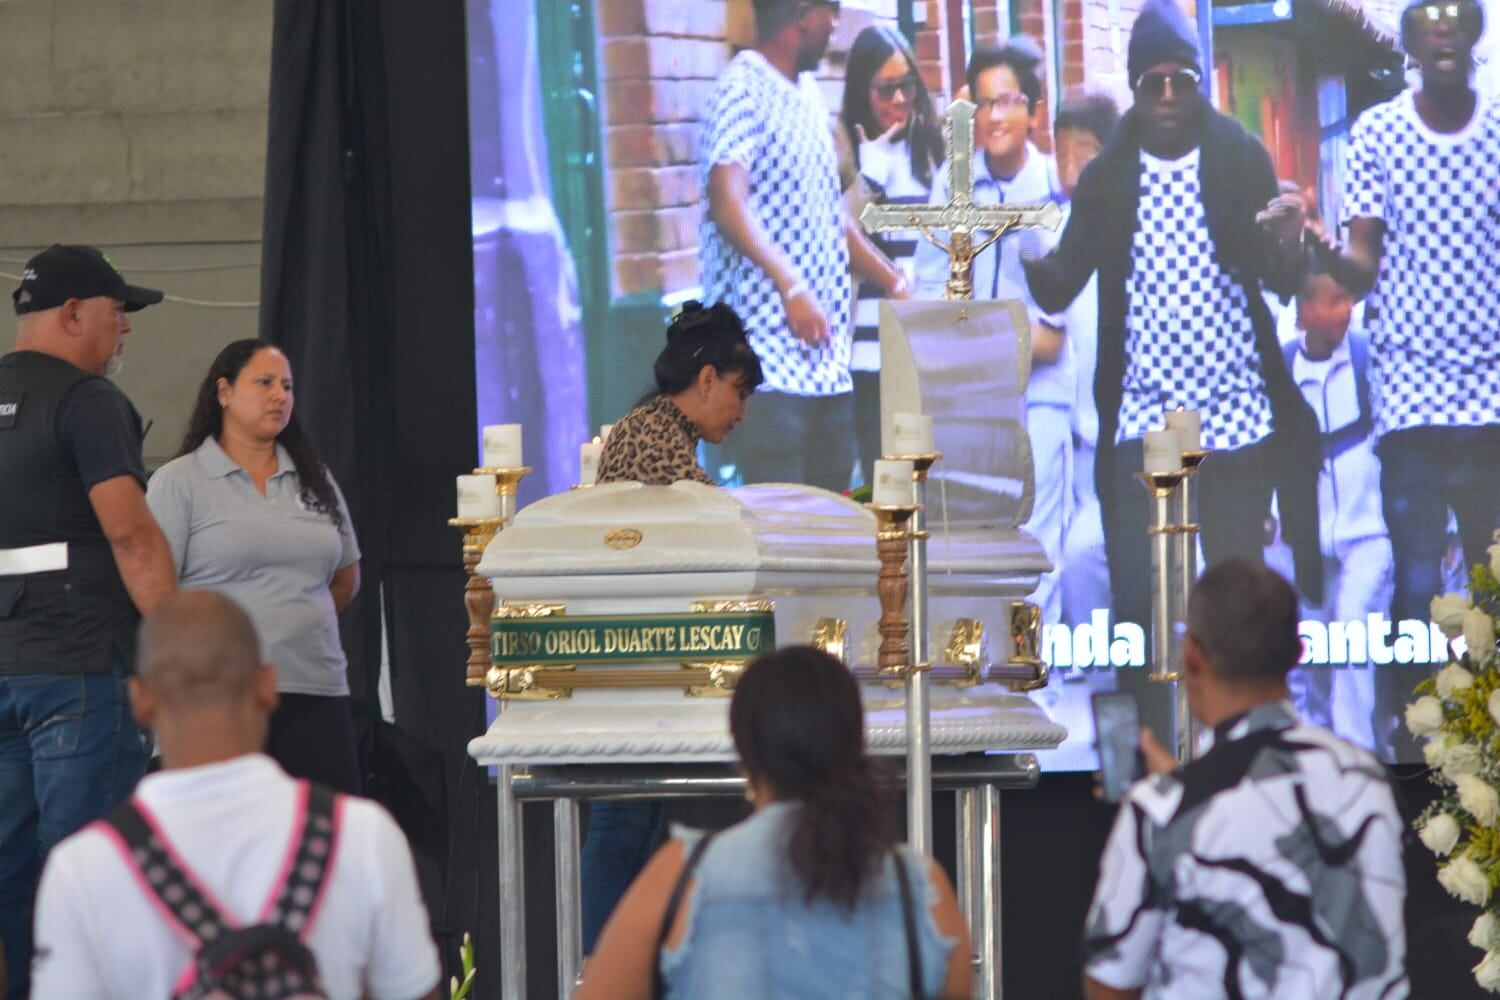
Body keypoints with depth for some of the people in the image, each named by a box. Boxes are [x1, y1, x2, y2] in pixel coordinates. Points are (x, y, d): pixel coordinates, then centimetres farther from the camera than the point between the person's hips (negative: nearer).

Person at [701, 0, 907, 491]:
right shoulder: (743, 90, -9)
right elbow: (728, 202, -21)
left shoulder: (808, 94, 18)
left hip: (825, 351, 9)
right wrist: (790, 285, -31)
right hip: (769, 347, -9)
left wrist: (893, 282, 21)